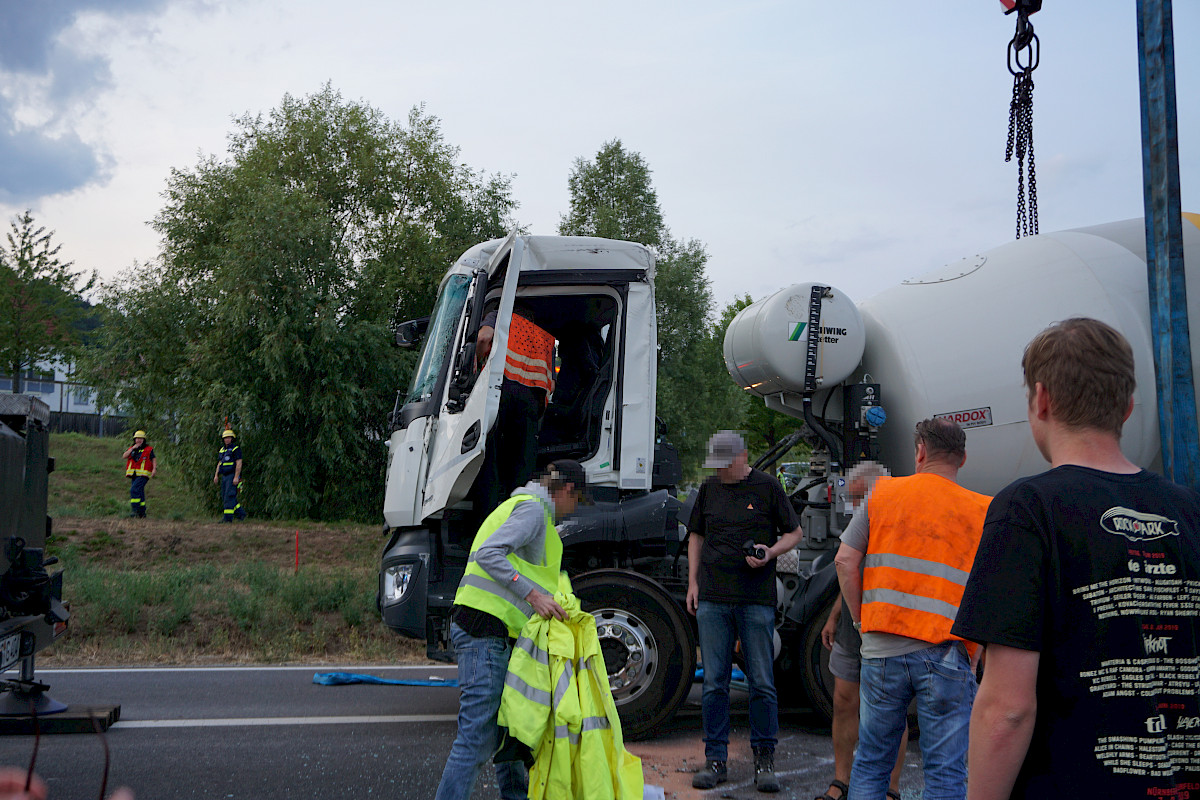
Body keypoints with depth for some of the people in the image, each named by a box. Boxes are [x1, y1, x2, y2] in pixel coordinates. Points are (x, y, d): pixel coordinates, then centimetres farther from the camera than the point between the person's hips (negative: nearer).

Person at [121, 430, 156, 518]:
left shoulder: (149, 449, 3)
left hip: (143, 475, -5)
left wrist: (154, 469, -17)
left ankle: (135, 510, -19)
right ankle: (142, 512, 18)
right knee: (139, 494, 10)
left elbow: (154, 461, 1)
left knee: (134, 490, -21)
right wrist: (132, 448, -9)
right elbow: (124, 456, -1)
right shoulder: (131, 449, 14)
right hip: (134, 475, 5)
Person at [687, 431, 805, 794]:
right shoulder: (709, 488, 11)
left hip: (756, 600, -3)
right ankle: (715, 760, 12)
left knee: (762, 683, 0)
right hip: (712, 599, 3)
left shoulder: (768, 487, 1)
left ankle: (764, 760, 12)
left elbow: (794, 532, 7)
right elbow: (696, 536, 20)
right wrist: (693, 582, 11)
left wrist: (770, 552, -12)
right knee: (714, 683, 3)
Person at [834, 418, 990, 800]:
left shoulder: (882, 492, 5)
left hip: (882, 648, 2)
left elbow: (845, 561, 2)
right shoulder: (981, 511, 2)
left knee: (870, 764, 14)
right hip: (946, 653, -1)